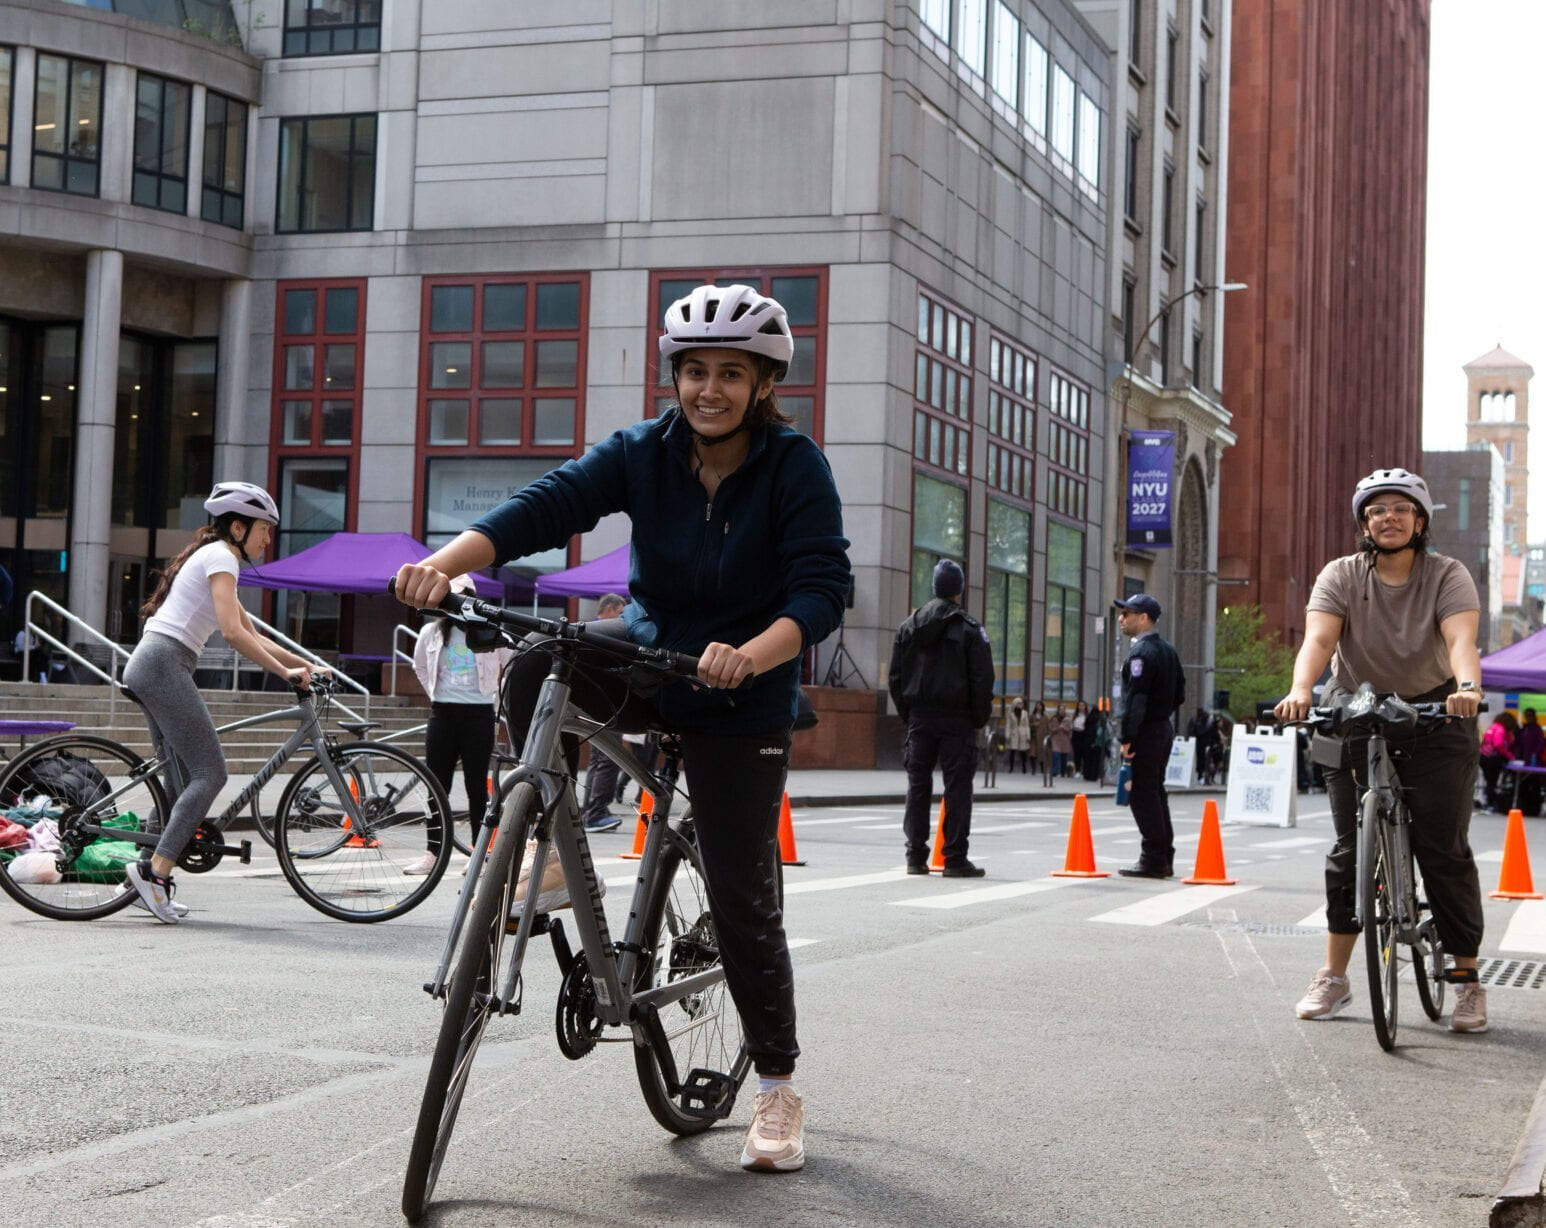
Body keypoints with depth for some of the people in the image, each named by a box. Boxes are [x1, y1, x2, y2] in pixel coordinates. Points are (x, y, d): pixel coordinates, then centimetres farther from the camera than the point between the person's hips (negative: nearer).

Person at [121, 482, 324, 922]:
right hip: (165, 665, -10)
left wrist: (305, 663, 19)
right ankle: (154, 871, -20)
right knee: (210, 773, -12)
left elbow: (252, 636, 26)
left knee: (179, 777, 11)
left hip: (147, 667, 10)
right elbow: (233, 632, -18)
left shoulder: (213, 558, 25)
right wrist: (286, 672, -13)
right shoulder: (221, 557, -6)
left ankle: (151, 881, 10)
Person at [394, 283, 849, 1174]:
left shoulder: (795, 466, -17)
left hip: (741, 697, -3)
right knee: (538, 665, -29)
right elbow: (549, 506, -23)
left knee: (743, 896, -2)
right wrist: (448, 560, -42)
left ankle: (779, 1091, 15)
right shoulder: (644, 453, -10)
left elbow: (823, 587, -28)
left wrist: (749, 657, -47)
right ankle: (554, 852, -10)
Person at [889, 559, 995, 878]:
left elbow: (896, 676, 10)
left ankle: (916, 856, 6)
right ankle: (955, 858, -4)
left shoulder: (908, 626, 9)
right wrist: (979, 718, 2)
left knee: (917, 785, 7)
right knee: (957, 786, -2)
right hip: (957, 719, -4)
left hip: (920, 718, 4)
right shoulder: (970, 628, -5)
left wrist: (907, 714, 15)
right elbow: (982, 680, -7)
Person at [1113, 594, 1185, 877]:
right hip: (1164, 728, 10)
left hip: (1145, 733, -10)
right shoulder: (1168, 651, 15)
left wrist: (1127, 737, -21)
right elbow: (1180, 694, 18)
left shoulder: (1142, 652, -16)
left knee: (1142, 795, -5)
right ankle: (1164, 858, 19)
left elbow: (1135, 698, -21)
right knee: (1155, 792, 15)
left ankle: (1153, 860, -5)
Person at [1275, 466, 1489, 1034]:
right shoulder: (1341, 576, -5)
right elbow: (1319, 638, -21)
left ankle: (1466, 977, 2)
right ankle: (1333, 977, 10)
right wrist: (1300, 691, -41)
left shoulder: (1448, 575, -8)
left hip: (1435, 718, -1)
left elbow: (1461, 639, -26)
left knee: (1444, 849, -7)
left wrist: (1468, 687, -47)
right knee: (1350, 849, 0)